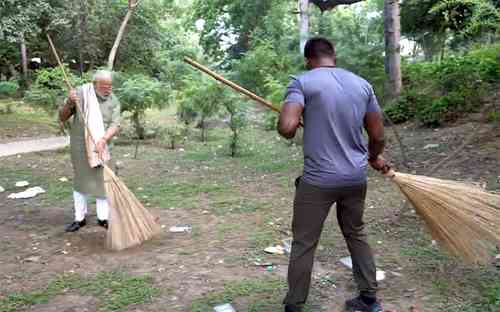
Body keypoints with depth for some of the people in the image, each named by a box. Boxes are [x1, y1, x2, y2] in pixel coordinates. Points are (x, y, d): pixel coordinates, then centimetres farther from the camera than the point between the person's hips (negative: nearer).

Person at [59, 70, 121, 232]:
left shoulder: (114, 101, -4)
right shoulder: (80, 93, -7)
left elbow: (115, 125, -12)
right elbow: (62, 117, -3)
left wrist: (103, 139, -29)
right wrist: (69, 103, -22)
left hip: (101, 146, 1)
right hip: (80, 146, -1)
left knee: (102, 181, 4)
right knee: (80, 181, 9)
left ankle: (103, 218, 16)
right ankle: (79, 218, 20)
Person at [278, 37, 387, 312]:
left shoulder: (302, 82, -8)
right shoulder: (362, 84, 7)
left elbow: (286, 127, -21)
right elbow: (378, 135, 8)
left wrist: (293, 129, 3)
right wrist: (374, 158, 28)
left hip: (318, 180, -5)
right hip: (356, 178, 5)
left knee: (303, 244, 7)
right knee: (356, 234, 22)